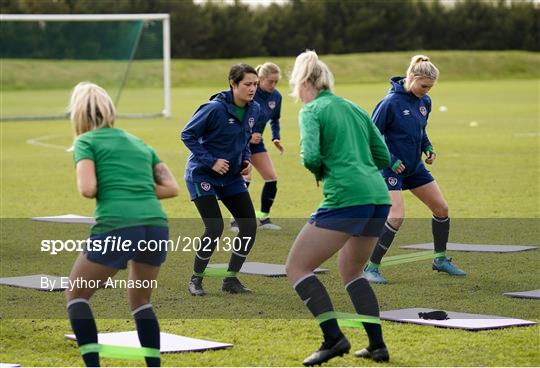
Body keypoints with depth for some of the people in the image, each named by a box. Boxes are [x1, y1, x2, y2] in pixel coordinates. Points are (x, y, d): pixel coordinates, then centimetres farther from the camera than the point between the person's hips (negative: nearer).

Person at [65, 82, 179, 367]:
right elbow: (172, 188, 15)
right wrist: (138, 191, 18)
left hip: (115, 226, -5)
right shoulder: (139, 143, 25)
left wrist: (105, 189, 15)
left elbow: (88, 189, -6)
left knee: (76, 294, 15)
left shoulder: (86, 141, 8)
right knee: (140, 300, 27)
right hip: (156, 224, 5)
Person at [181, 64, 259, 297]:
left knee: (249, 226, -2)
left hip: (232, 177, 7)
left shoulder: (254, 109, -1)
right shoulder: (215, 108, -22)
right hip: (202, 175, -7)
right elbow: (187, 135, -15)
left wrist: (246, 160, 0)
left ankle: (231, 279, 13)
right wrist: (211, 161, -21)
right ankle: (196, 280, 4)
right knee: (215, 228, -16)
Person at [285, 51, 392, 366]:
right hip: (379, 197, 8)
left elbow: (311, 157, -14)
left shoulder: (312, 110, 0)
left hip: (345, 198, -8)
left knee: (298, 267, 3)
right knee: (351, 270, 25)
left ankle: (334, 338, -9)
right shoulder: (355, 109, 20)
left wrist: (321, 172, 5)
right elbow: (384, 158, 20)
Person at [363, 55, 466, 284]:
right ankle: (371, 267, -9)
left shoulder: (425, 102, 2)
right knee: (397, 216, -20)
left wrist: (428, 148, 2)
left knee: (441, 208, 8)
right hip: (392, 168, -8)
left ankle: (440, 259, 25)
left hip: (415, 166, 8)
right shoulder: (391, 102, -20)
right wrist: (390, 160, -20)